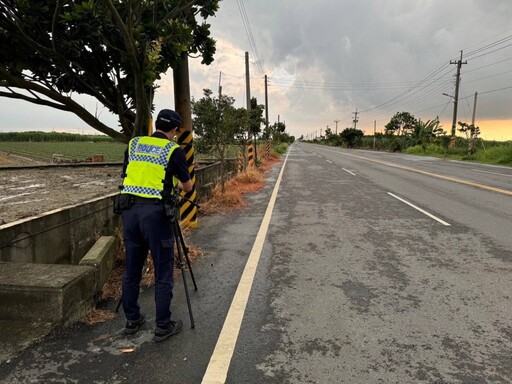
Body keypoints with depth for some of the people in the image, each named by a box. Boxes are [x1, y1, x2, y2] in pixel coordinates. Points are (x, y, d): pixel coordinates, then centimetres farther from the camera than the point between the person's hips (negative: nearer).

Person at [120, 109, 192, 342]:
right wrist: (177, 184, 30)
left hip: (129, 209, 6)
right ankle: (163, 326, 13)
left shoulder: (133, 144, 12)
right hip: (155, 211, -5)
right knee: (163, 272, 5)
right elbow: (188, 187, 8)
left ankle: (132, 320, 28)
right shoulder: (173, 150, -1)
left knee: (132, 269, 15)